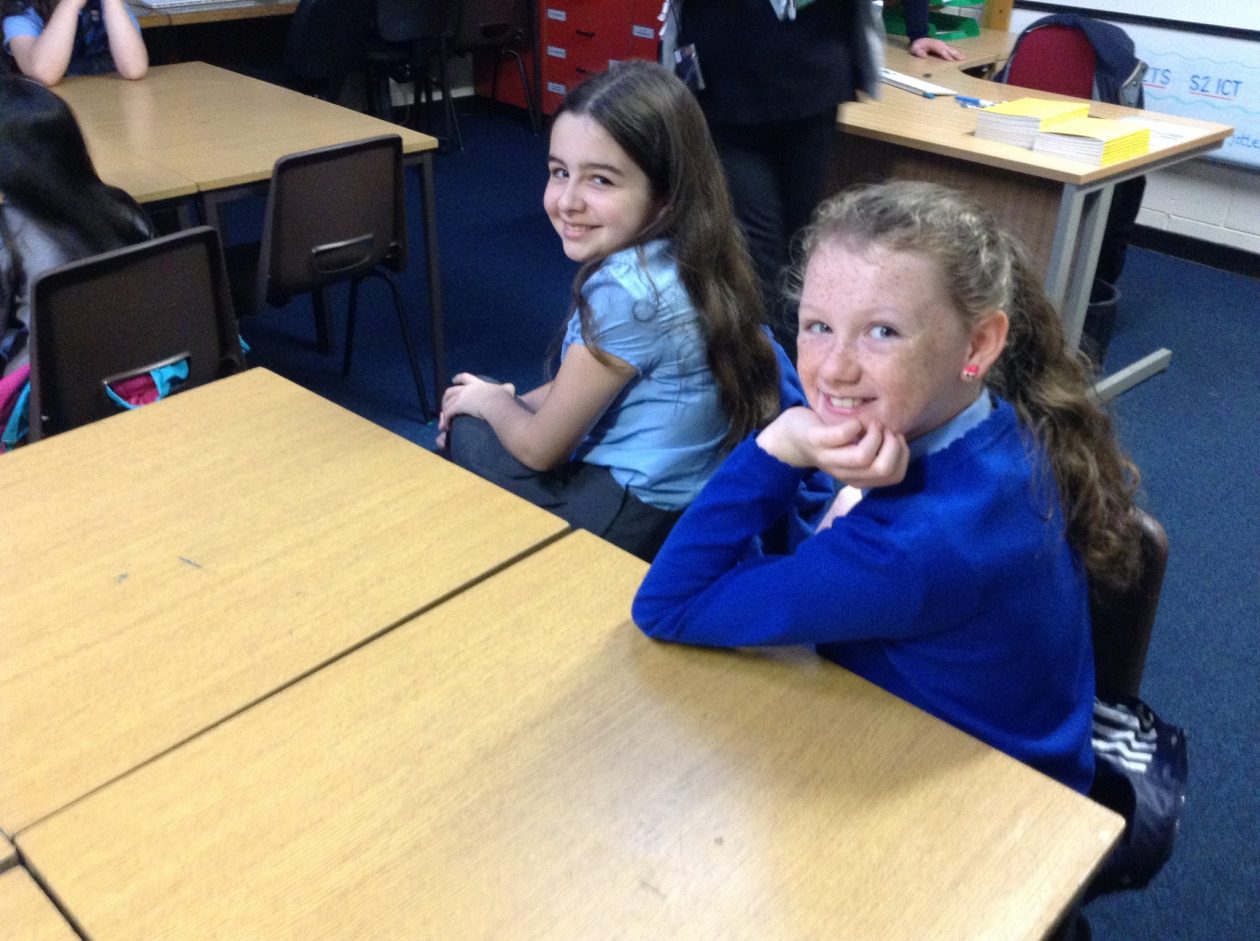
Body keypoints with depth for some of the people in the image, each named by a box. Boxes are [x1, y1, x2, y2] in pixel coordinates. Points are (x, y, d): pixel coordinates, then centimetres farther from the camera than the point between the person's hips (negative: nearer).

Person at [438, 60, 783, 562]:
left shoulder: (626, 292, -30)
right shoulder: (679, 257, -3)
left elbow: (539, 448, -17)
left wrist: (489, 401, 1)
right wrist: (510, 401, 3)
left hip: (636, 516, -8)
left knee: (465, 437, 9)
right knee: (473, 424, 20)